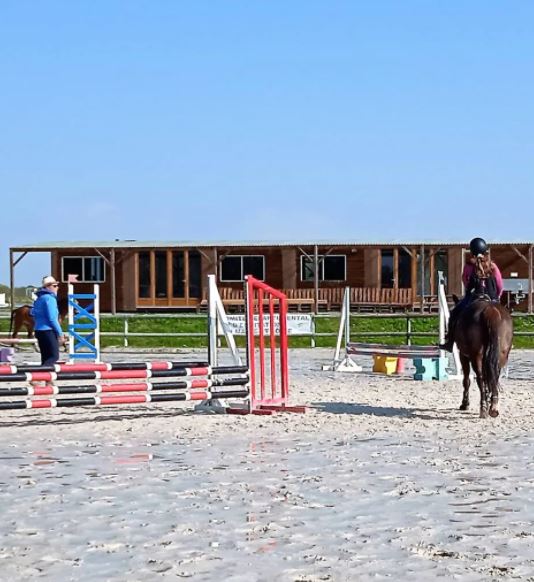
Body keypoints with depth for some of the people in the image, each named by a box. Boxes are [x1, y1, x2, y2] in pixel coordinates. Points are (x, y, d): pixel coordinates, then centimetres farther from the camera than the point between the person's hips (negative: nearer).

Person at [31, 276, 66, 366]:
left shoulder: (39, 298, 17)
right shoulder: (50, 298, -12)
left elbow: (34, 314, 20)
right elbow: (52, 319, -18)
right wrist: (60, 334, -13)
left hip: (39, 330, 10)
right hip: (48, 331, -10)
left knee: (45, 357, 13)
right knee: (54, 356, -9)